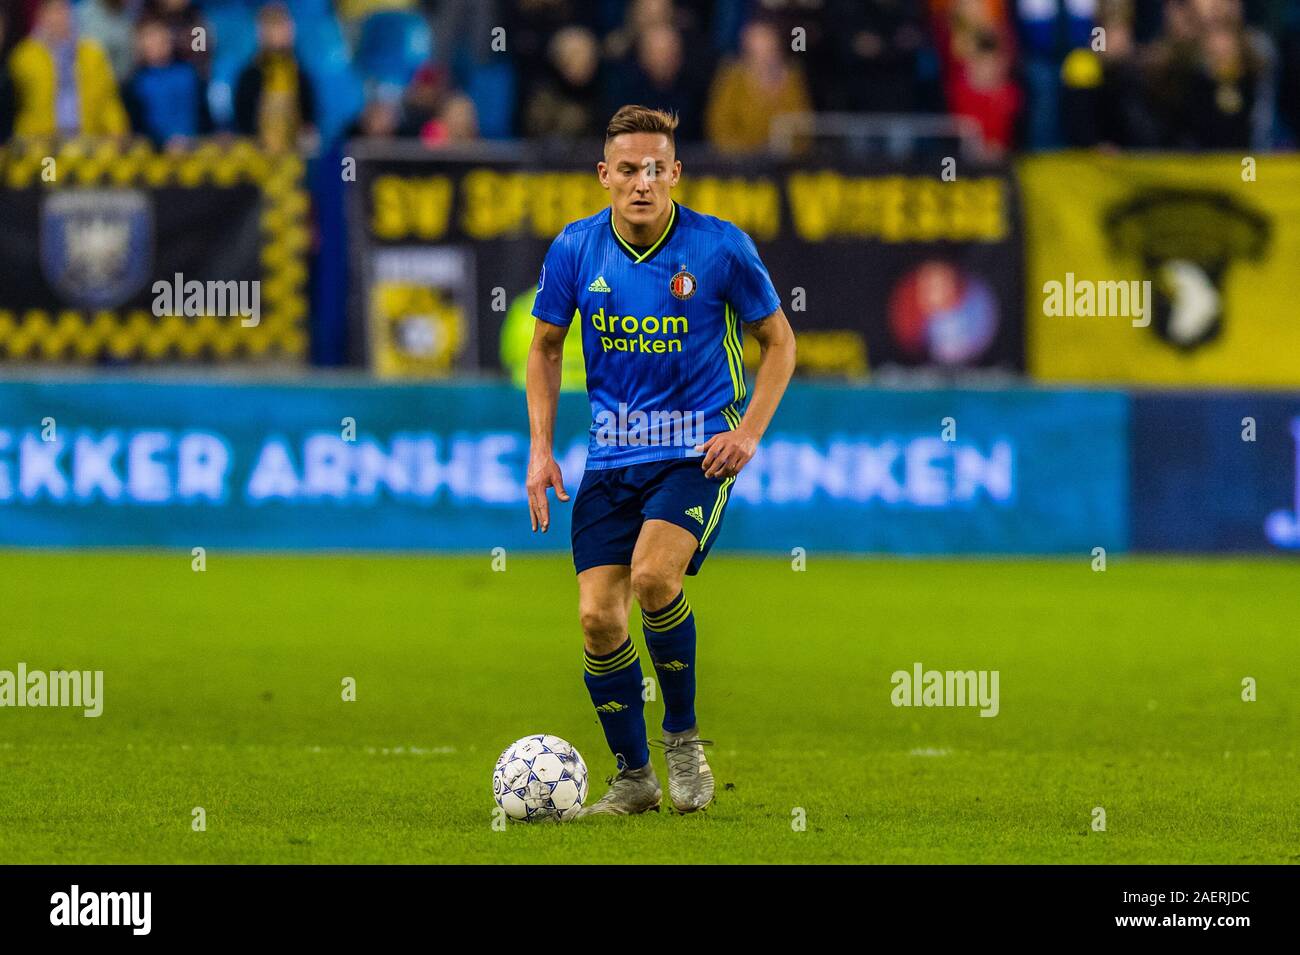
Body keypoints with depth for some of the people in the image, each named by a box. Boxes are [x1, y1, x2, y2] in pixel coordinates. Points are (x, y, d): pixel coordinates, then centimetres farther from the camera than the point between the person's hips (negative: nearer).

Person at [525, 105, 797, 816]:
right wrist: (541, 449, 4)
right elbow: (545, 346, 12)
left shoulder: (720, 248, -10)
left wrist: (749, 431, -9)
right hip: (612, 456, 3)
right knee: (598, 616, -6)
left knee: (654, 576, -27)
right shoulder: (576, 249, -3)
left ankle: (683, 736, -4)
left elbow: (779, 341, 3)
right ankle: (633, 778, 12)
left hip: (697, 448, -3)